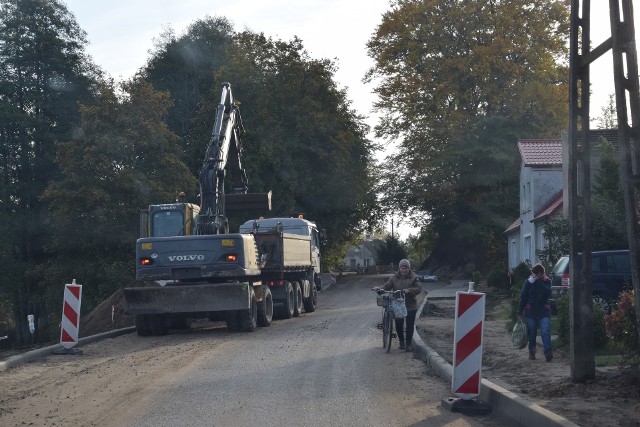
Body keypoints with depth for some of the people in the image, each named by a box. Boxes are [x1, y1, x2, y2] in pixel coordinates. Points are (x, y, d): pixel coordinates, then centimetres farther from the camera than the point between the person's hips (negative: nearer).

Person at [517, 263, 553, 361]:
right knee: (531, 334, 7)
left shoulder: (547, 281, 1)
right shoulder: (528, 282, 1)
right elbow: (523, 297, 4)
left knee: (546, 332, -14)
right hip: (531, 312, 1)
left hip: (544, 312, -1)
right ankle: (532, 352, 19)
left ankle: (548, 353, -21)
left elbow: (548, 293, -17)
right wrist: (520, 311, 2)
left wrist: (539, 282, -21)